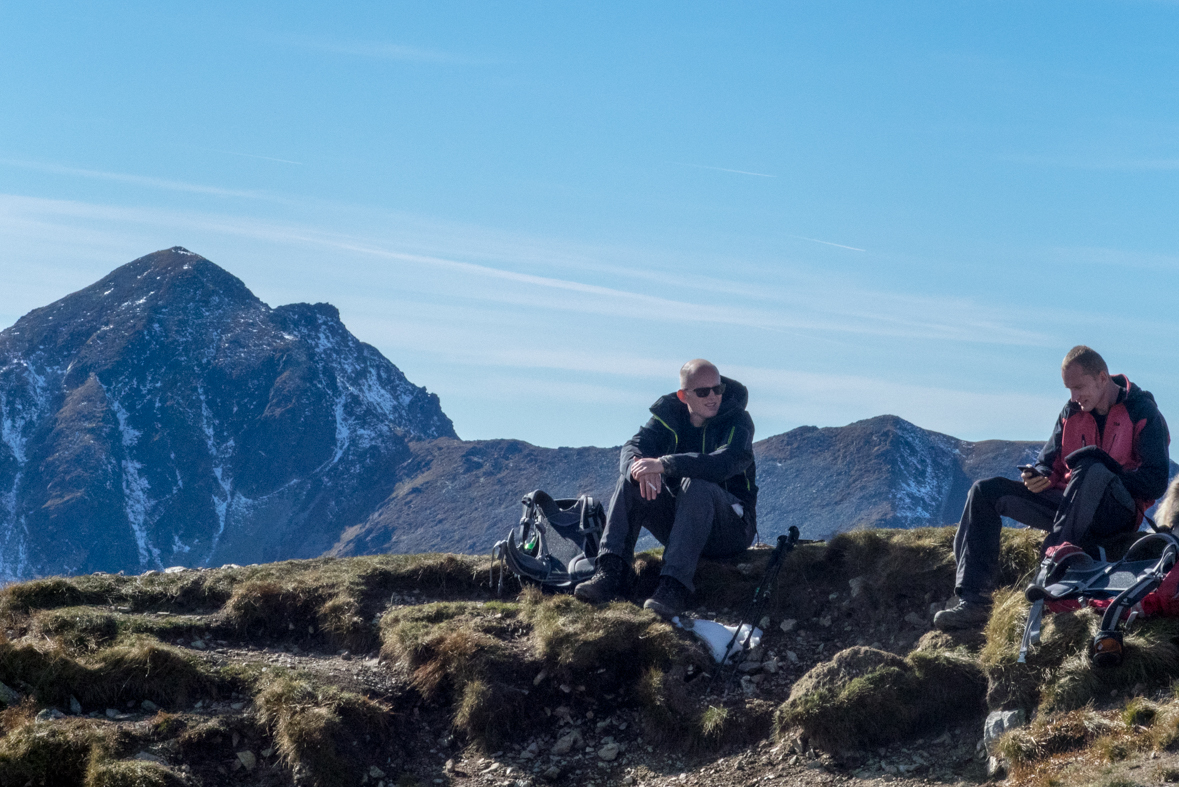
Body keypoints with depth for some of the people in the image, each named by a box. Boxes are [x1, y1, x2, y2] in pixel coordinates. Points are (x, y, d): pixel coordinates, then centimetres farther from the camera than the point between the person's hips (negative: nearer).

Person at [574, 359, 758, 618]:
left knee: (695, 485, -34)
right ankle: (612, 572, -27)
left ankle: (675, 586, -44)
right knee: (630, 481, -16)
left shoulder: (737, 420, -11)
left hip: (732, 526, -4)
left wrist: (664, 464, -40)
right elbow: (633, 447, -11)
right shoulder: (670, 417, 2)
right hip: (679, 523, 5)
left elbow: (726, 462, -31)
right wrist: (638, 464, -38)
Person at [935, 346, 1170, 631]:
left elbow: (1155, 483, -12)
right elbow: (1049, 463, 15)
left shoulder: (1143, 413, -5)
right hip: (1068, 506, 7)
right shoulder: (1071, 413, 12)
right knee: (986, 492, -3)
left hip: (1119, 512, -7)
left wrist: (1106, 478, -18)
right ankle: (973, 601, -16)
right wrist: (1038, 476, -9)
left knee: (1090, 467, -38)